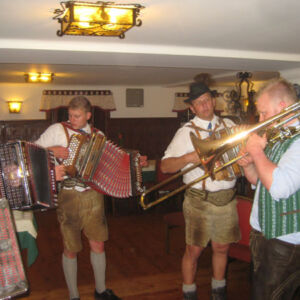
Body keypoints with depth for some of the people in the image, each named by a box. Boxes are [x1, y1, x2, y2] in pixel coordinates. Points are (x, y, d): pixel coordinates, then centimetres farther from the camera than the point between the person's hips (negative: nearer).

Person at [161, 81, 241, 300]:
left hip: (227, 198, 3)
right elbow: (165, 166, -7)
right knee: (194, 250, 5)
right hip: (200, 199, -3)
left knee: (222, 248, 15)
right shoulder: (186, 132, -3)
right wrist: (189, 157, -23)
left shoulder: (229, 125, 8)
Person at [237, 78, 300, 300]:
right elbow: (259, 180, 18)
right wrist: (248, 165, -3)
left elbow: (279, 187, -33)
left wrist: (257, 151, -21)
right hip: (262, 232, 9)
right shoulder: (278, 136, 11)